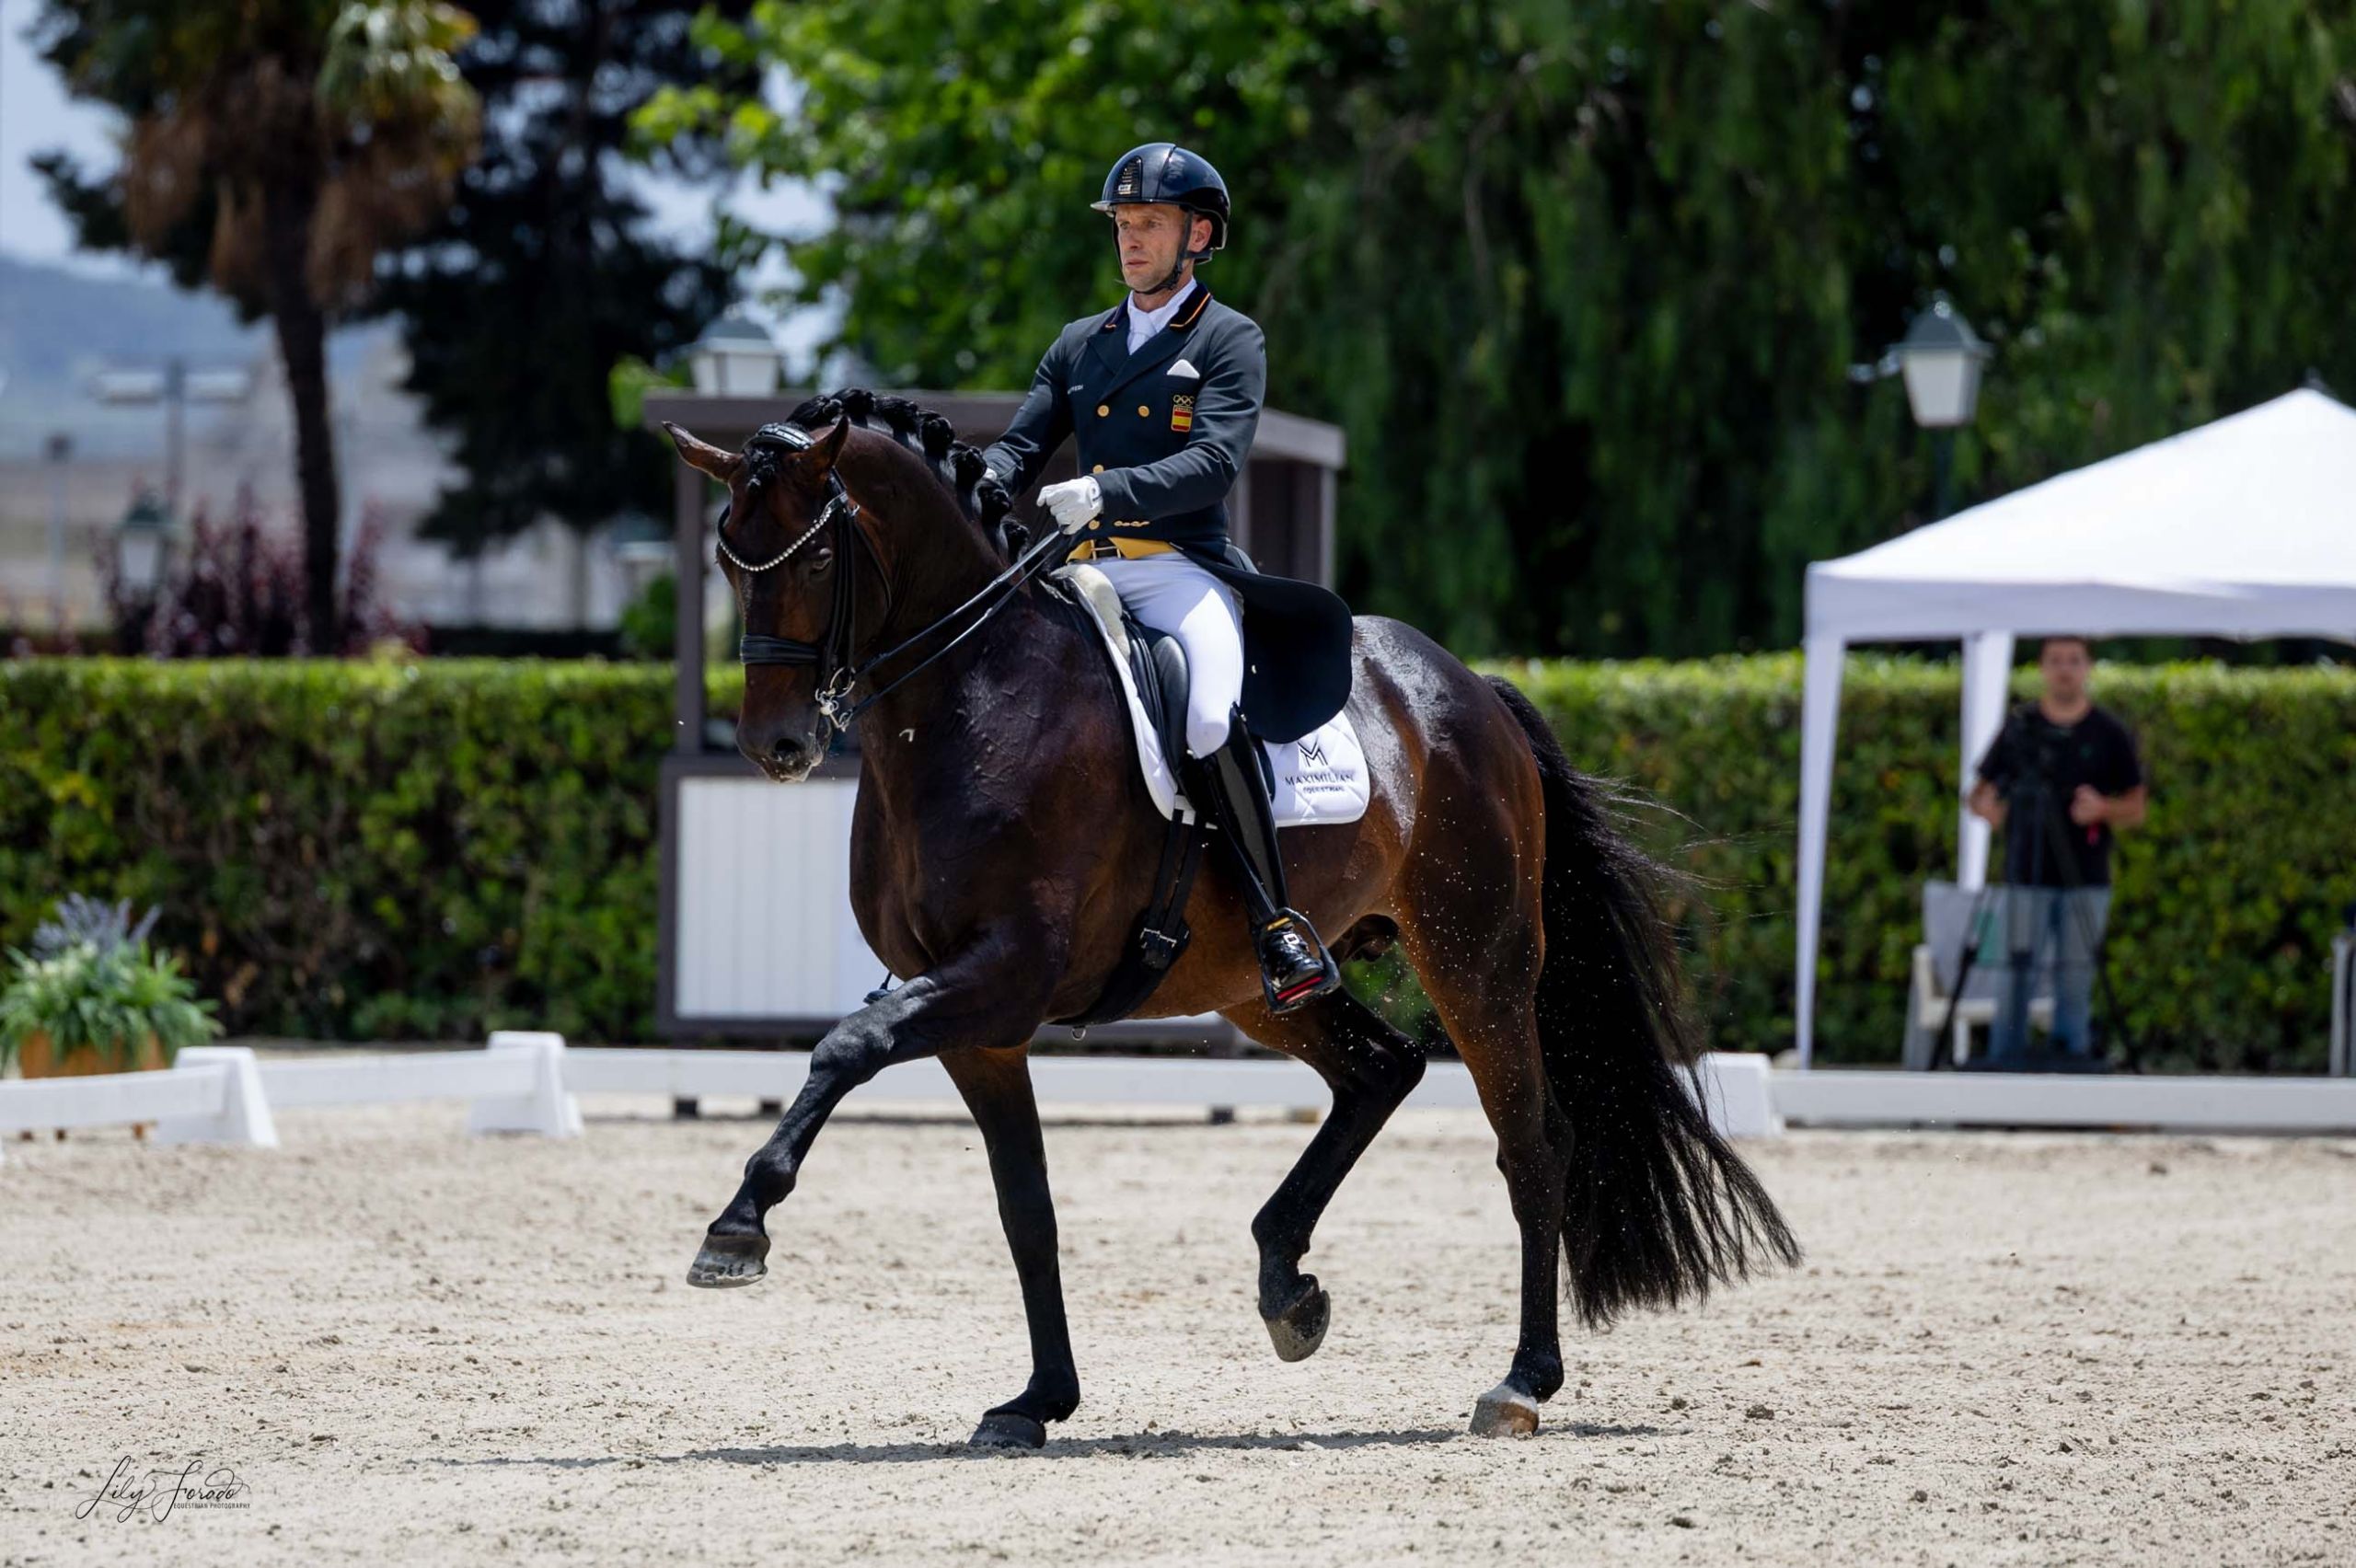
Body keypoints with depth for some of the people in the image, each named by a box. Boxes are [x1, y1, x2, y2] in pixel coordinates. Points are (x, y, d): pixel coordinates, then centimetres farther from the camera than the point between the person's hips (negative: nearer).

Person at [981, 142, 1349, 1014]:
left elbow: (1216, 461, -12)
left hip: (1184, 570, -6)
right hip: (1089, 575, 6)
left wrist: (1107, 491, -28)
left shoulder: (1230, 342, 3)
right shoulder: (1080, 346, 21)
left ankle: (1278, 922, -22)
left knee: (1212, 721, -32)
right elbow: (1021, 450, 16)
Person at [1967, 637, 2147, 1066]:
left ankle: (2073, 1057, 8)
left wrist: (2102, 809, -16)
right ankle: (2005, 1064, -3)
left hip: (2087, 881, 0)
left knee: (2076, 978, 1)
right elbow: (1980, 795, 9)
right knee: (2016, 972, -6)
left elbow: (2135, 809, 6)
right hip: (2027, 878, 0)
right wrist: (1987, 805, -15)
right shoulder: (2019, 728, 6)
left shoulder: (2109, 733, 5)